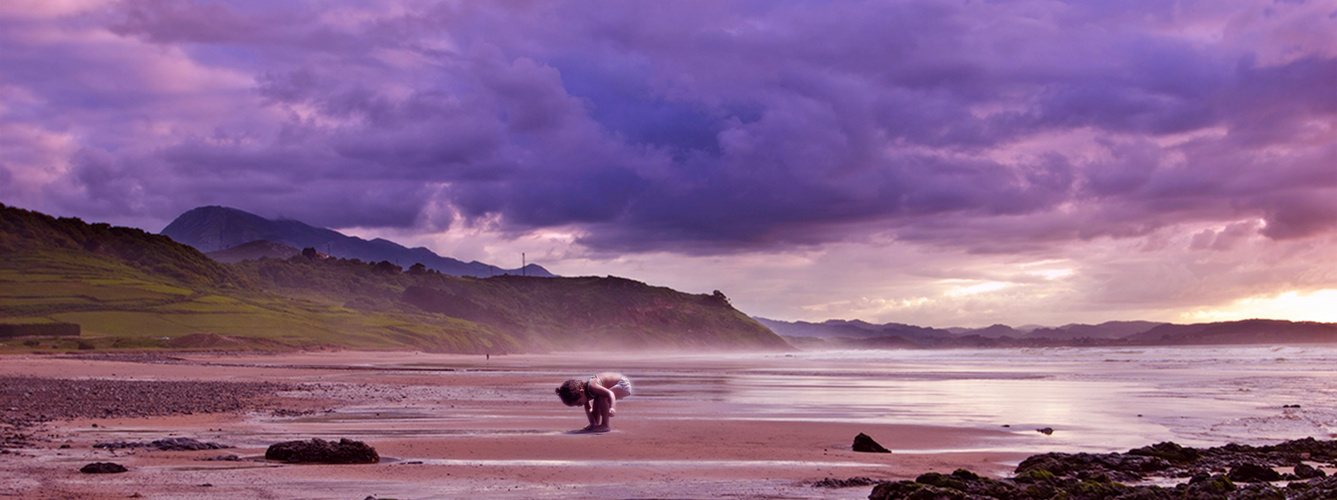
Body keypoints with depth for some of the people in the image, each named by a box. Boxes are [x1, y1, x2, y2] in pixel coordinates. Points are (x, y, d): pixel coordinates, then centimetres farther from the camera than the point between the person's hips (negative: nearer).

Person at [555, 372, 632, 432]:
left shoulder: (591, 386, -32)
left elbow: (610, 394, -40)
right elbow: (588, 408, 5)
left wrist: (612, 407, -54)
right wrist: (592, 423, -5)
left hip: (624, 384, -10)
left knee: (602, 398, -27)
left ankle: (606, 425, -18)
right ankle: (596, 424, 26)